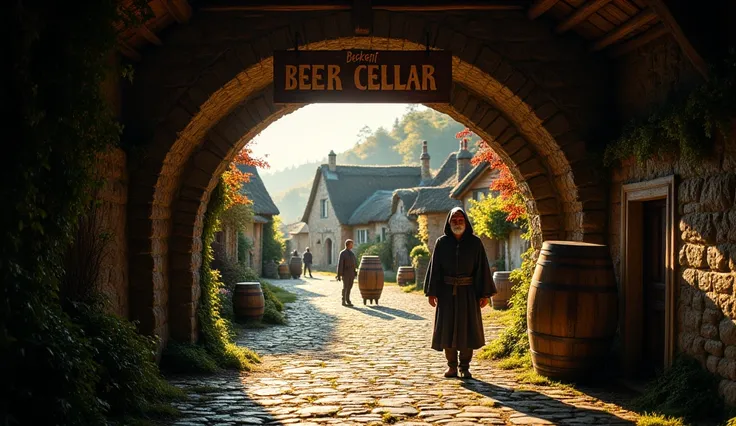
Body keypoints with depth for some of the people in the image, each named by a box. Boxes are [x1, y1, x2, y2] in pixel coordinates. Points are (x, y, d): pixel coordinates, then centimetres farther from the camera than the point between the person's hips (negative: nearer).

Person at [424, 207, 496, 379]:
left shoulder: (475, 242, -2)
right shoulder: (441, 243, 0)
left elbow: (482, 268, -2)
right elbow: (434, 268, 1)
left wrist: (485, 294, -5)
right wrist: (431, 293, -3)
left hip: (468, 292, -1)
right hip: (447, 292, 1)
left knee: (467, 328, 2)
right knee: (447, 328, 4)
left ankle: (465, 367, 12)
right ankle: (451, 365, 15)